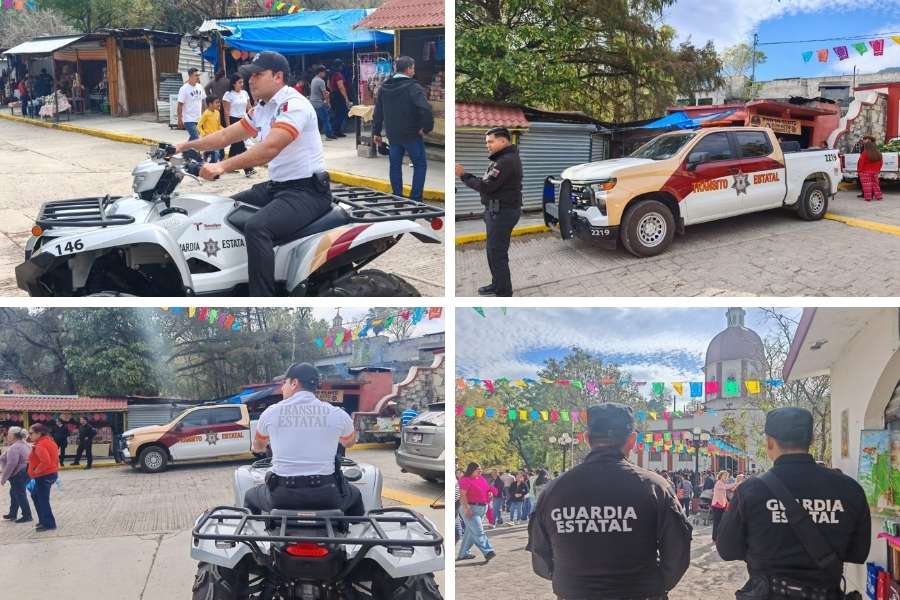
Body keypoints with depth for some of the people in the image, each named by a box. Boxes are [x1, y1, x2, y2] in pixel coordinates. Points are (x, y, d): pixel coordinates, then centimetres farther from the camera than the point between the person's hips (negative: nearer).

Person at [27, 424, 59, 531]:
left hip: (44, 476, -11)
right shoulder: (48, 441, 9)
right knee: (35, 495, 23)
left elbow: (45, 461, -34)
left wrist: (36, 471, -20)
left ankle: (49, 524, 6)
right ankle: (44, 520, 28)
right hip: (50, 473, 11)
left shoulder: (40, 445, -22)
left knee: (43, 500, -2)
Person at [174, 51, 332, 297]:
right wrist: (186, 146, 13)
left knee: (256, 228, -31)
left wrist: (223, 166, -34)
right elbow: (226, 136, 21)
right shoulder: (262, 109, 14)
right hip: (277, 186, 10)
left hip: (307, 190, -10)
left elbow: (269, 149, -30)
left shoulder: (294, 105, -17)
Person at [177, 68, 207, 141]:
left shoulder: (200, 87, 5)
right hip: (189, 120, -7)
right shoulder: (184, 89, -13)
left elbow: (203, 101, 15)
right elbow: (180, 105, -12)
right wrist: (180, 119, -14)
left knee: (192, 139, 15)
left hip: (199, 119, 7)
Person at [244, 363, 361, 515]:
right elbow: (349, 442, 22)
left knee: (250, 496, 30)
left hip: (282, 497, 0)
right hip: (326, 496, 0)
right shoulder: (337, 414, 0)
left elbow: (258, 447, 21)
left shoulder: (271, 412, 1)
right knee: (355, 495, 31)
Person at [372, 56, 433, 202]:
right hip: (411, 134, -6)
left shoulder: (384, 88, 5)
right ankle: (415, 199, 1)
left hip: (393, 134, 6)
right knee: (420, 165, 5)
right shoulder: (413, 87, -16)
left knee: (395, 164, 16)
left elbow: (378, 112, 10)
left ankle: (397, 197, 21)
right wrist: (427, 127, -16)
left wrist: (376, 132, 17)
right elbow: (426, 109, -29)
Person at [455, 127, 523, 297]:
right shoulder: (507, 158, 16)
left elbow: (486, 186, -22)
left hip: (502, 212, -11)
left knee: (497, 252, -7)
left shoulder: (506, 161, -20)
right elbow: (488, 182, 13)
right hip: (499, 210, 11)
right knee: (493, 249, 18)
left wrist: (463, 175, -13)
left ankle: (503, 293, -2)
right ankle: (497, 284, 29)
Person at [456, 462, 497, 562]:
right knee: (478, 532, -12)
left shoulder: (481, 479, 13)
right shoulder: (465, 480, -11)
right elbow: (463, 495, -18)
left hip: (482, 508, 9)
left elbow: (487, 490, 26)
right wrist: (466, 508, -27)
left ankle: (463, 554, 19)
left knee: (471, 532, 12)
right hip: (470, 509, -9)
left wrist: (489, 493, 2)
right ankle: (488, 552, -16)